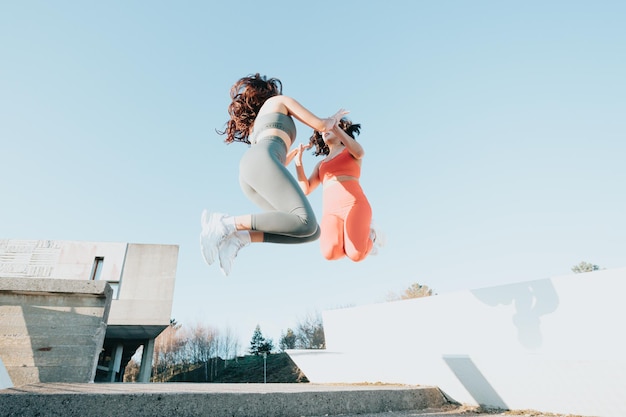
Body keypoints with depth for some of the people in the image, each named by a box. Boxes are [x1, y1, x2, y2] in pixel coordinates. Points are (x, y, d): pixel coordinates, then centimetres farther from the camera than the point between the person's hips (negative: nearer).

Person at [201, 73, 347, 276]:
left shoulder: (255, 125, 43)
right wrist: (334, 118, 41)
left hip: (248, 177, 7)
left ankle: (239, 236, -15)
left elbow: (277, 167, 44)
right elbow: (320, 125, 18)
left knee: (312, 232, -3)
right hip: (261, 161, -7)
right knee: (307, 224, -23)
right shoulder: (281, 100, 25)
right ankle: (229, 223, -21)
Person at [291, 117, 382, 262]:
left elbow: (359, 153, -8)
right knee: (330, 253, -29)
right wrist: (298, 162, 3)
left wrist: (332, 124, -11)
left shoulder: (351, 150, 21)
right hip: (331, 213, 3)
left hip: (355, 206, -3)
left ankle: (370, 235, 7)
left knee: (356, 254, -27)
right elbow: (306, 190, 15)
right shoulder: (321, 165, 32)